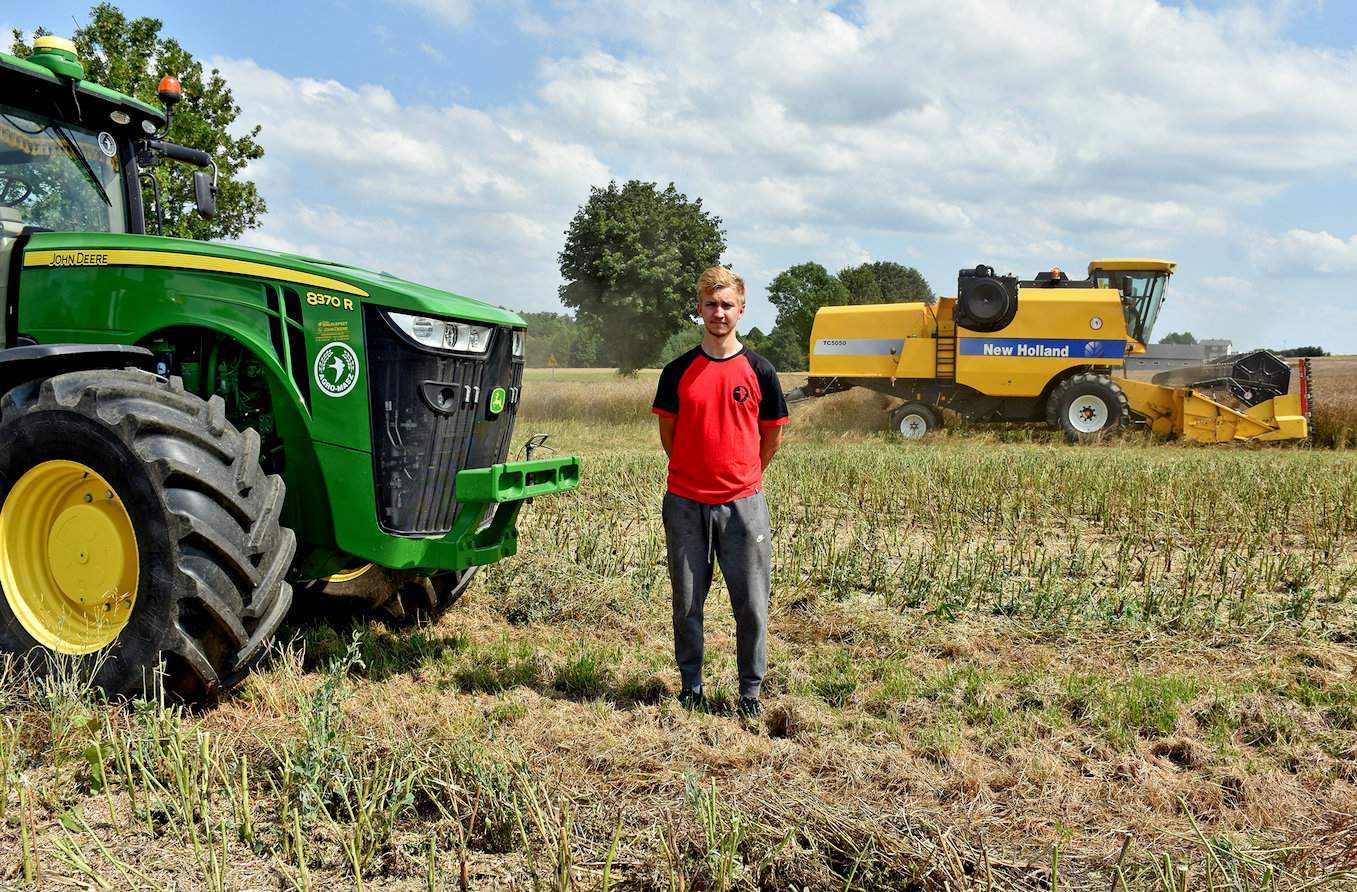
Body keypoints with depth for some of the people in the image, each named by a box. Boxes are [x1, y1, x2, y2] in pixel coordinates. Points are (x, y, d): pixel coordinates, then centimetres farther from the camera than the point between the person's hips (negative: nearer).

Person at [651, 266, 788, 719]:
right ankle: (691, 686, 24)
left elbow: (772, 436, 9)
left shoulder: (759, 370, 0)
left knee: (751, 602, 3)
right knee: (687, 602, 9)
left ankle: (750, 691, 17)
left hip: (742, 503, -1)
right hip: (685, 503, 1)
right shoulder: (679, 371, 2)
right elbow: (668, 432, 11)